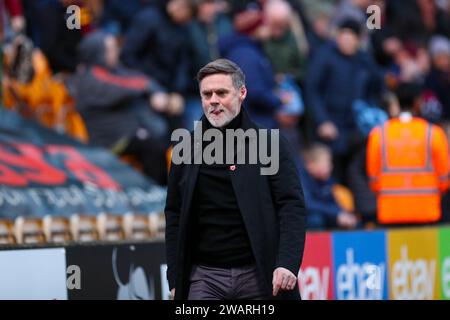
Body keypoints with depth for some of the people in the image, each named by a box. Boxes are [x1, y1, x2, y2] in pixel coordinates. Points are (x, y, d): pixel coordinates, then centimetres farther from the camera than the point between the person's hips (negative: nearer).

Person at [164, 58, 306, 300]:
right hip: (205, 277, 2)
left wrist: (287, 263, -18)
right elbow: (174, 215, 14)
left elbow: (292, 207, -5)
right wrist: (175, 280, 8)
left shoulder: (270, 144, 2)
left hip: (257, 277, -2)